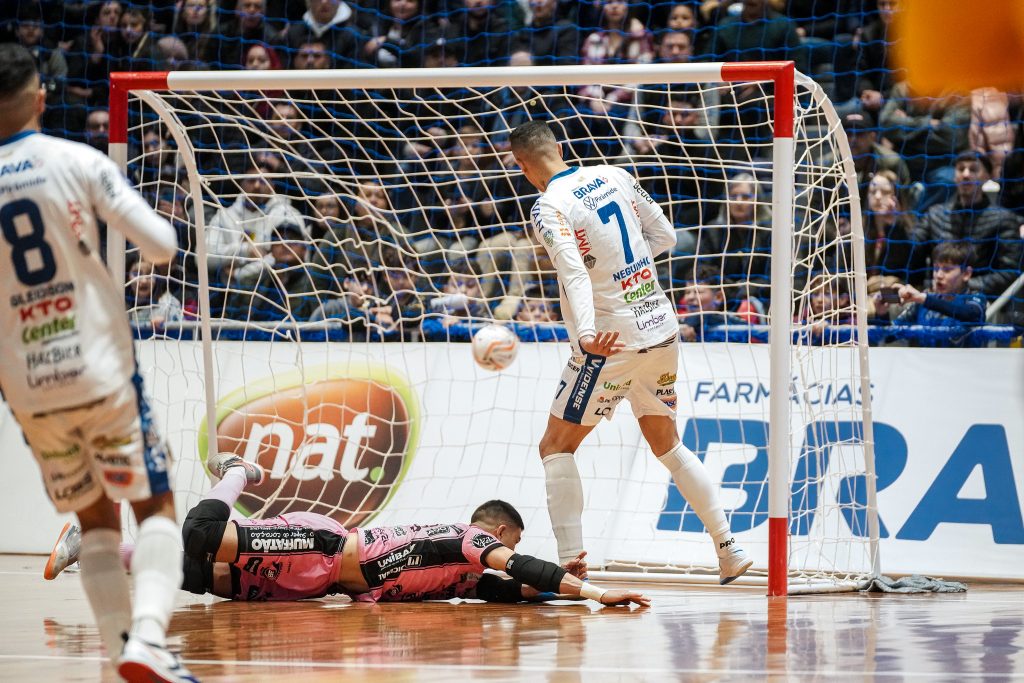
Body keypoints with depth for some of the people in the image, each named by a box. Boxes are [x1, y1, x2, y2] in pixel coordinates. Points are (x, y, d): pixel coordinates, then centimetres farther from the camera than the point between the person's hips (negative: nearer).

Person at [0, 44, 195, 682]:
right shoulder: (77, 162, -7)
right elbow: (161, 245, -11)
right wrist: (156, 228, 12)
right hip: (103, 373, -3)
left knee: (97, 523, 17)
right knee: (156, 509, 5)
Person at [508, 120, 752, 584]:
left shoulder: (549, 207, -14)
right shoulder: (613, 176, 6)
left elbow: (574, 272, -29)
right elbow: (665, 235, 14)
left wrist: (585, 334, -41)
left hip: (614, 341, -7)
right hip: (663, 329, 7)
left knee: (556, 446, 4)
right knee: (666, 444, 22)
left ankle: (570, 567, -6)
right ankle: (729, 550, 20)